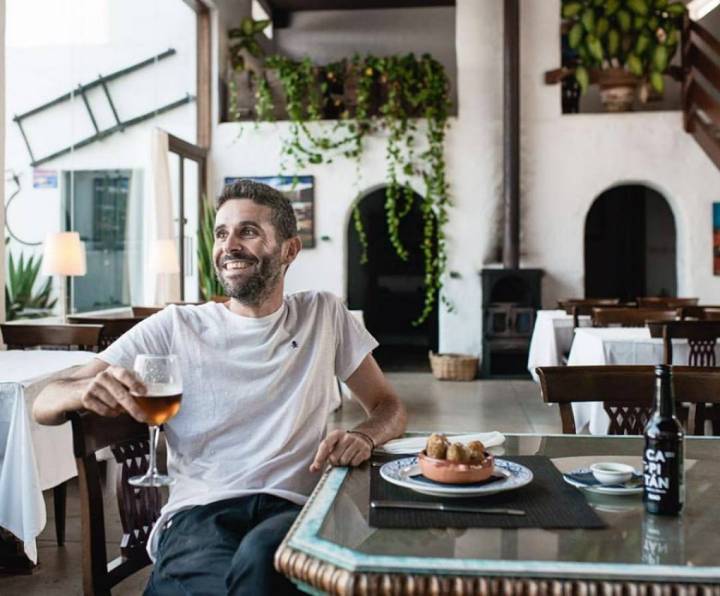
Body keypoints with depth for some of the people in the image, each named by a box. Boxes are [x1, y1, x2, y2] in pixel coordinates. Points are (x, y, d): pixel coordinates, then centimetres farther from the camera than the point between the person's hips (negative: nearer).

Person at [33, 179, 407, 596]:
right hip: (198, 513, -1)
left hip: (293, 509, 2)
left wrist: (363, 437, -11)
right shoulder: (175, 327, 7)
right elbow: (44, 406, 4)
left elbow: (388, 407, 15)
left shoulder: (323, 315, 11)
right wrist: (86, 390, -21)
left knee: (262, 555, -35)